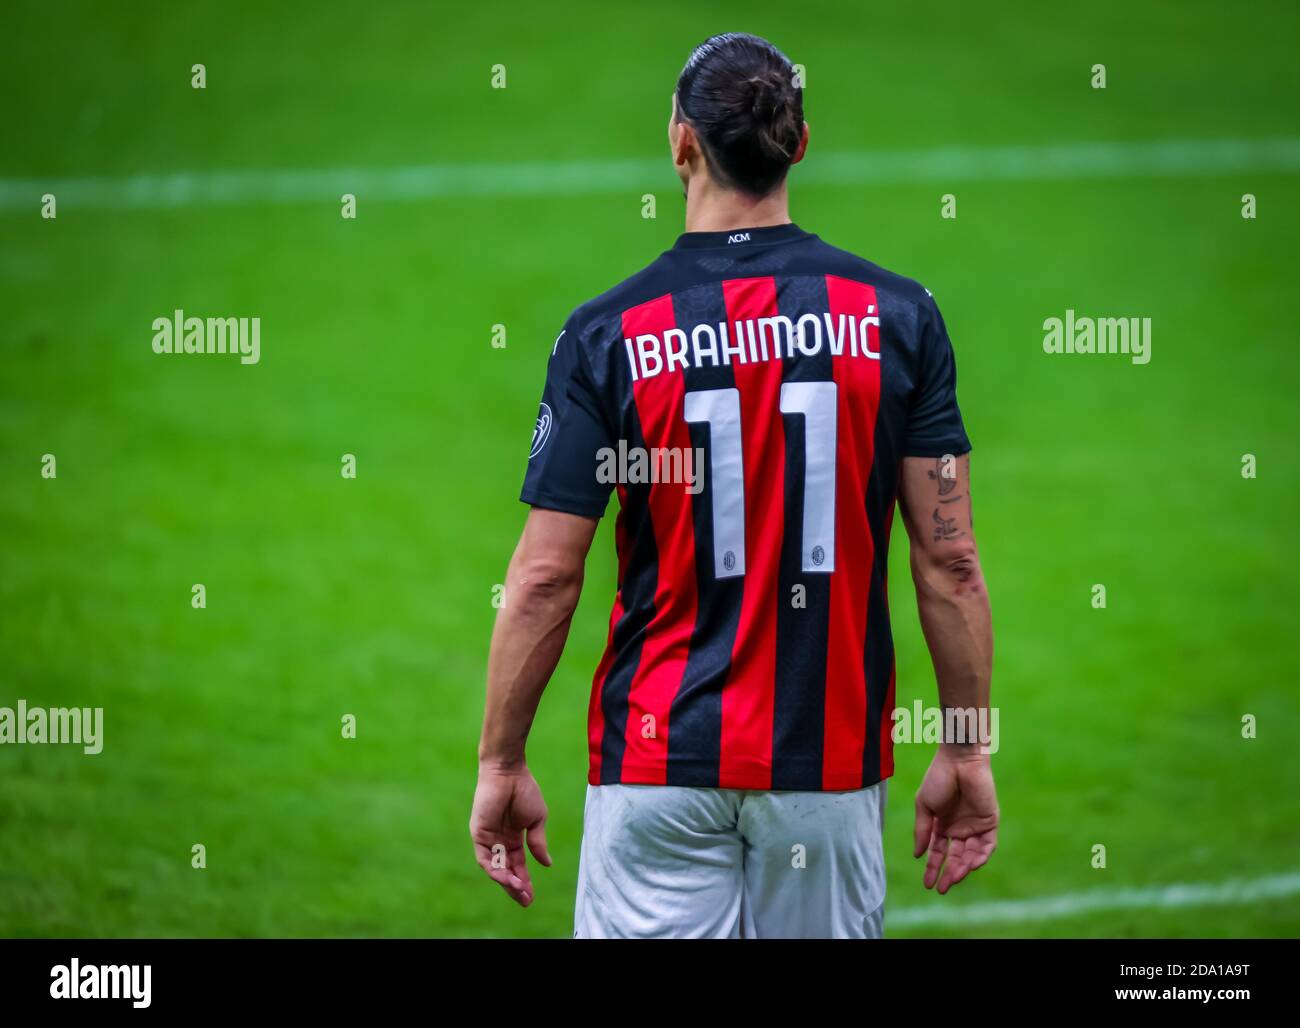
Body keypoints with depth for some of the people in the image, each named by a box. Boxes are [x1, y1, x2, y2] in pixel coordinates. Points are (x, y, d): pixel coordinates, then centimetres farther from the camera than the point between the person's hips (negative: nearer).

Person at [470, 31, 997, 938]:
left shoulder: (608, 335, -5)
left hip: (661, 760, -2)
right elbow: (948, 559, -2)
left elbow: (545, 576, -5)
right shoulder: (898, 318, -1)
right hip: (830, 760, 2)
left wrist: (501, 765, 4)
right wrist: (966, 754, 6)